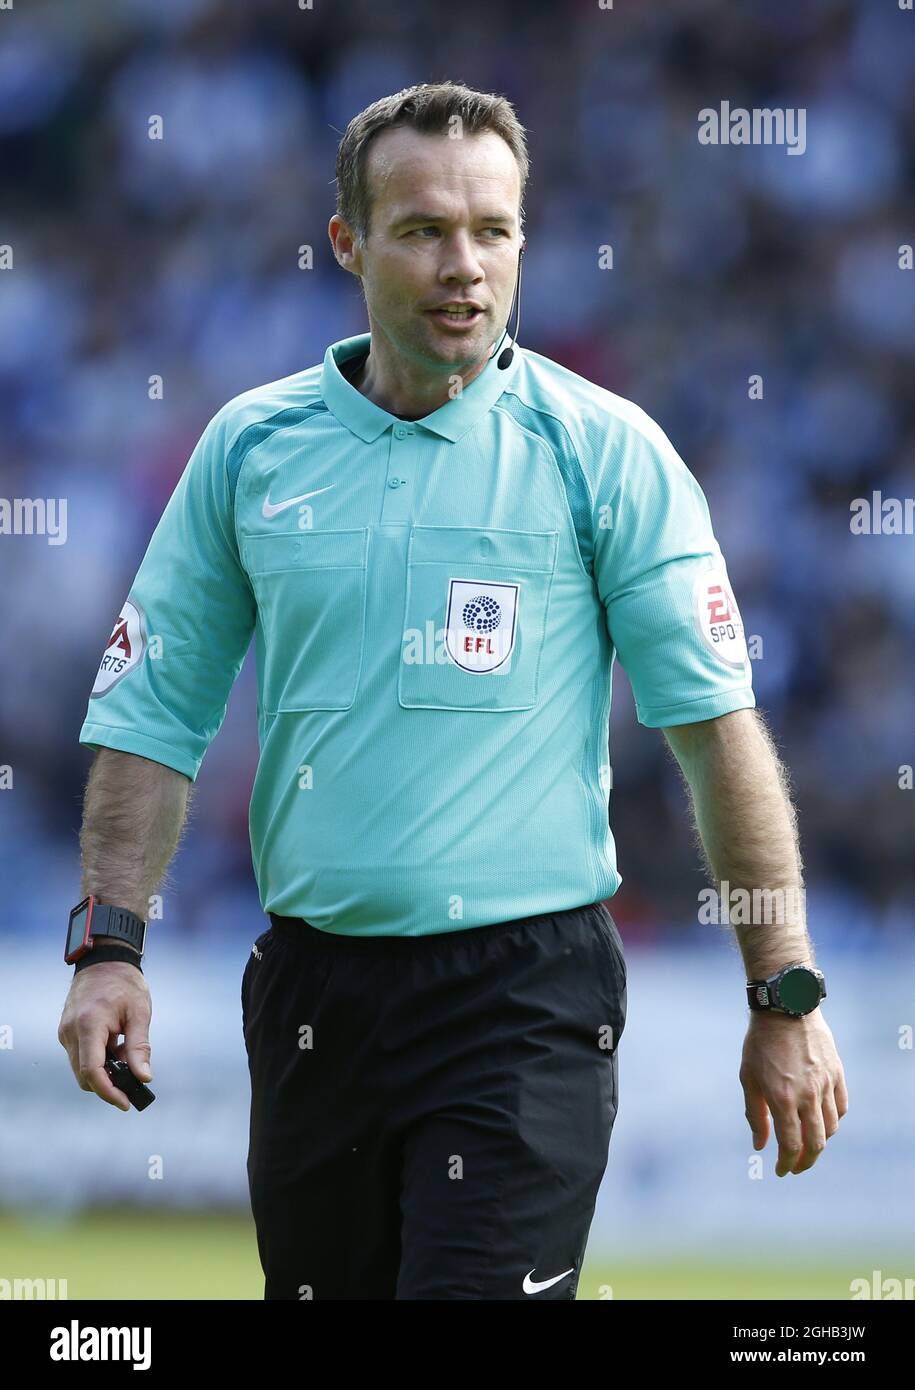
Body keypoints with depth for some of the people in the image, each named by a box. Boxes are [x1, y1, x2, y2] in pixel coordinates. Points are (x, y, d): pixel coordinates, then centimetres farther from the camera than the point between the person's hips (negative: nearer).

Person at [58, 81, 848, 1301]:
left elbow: (719, 722, -3)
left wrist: (786, 999, -6)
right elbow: (154, 709, 10)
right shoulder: (251, 445, 6)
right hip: (311, 990, 4)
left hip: (526, 985, -4)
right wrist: (111, 947, -1)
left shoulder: (604, 450, -3)